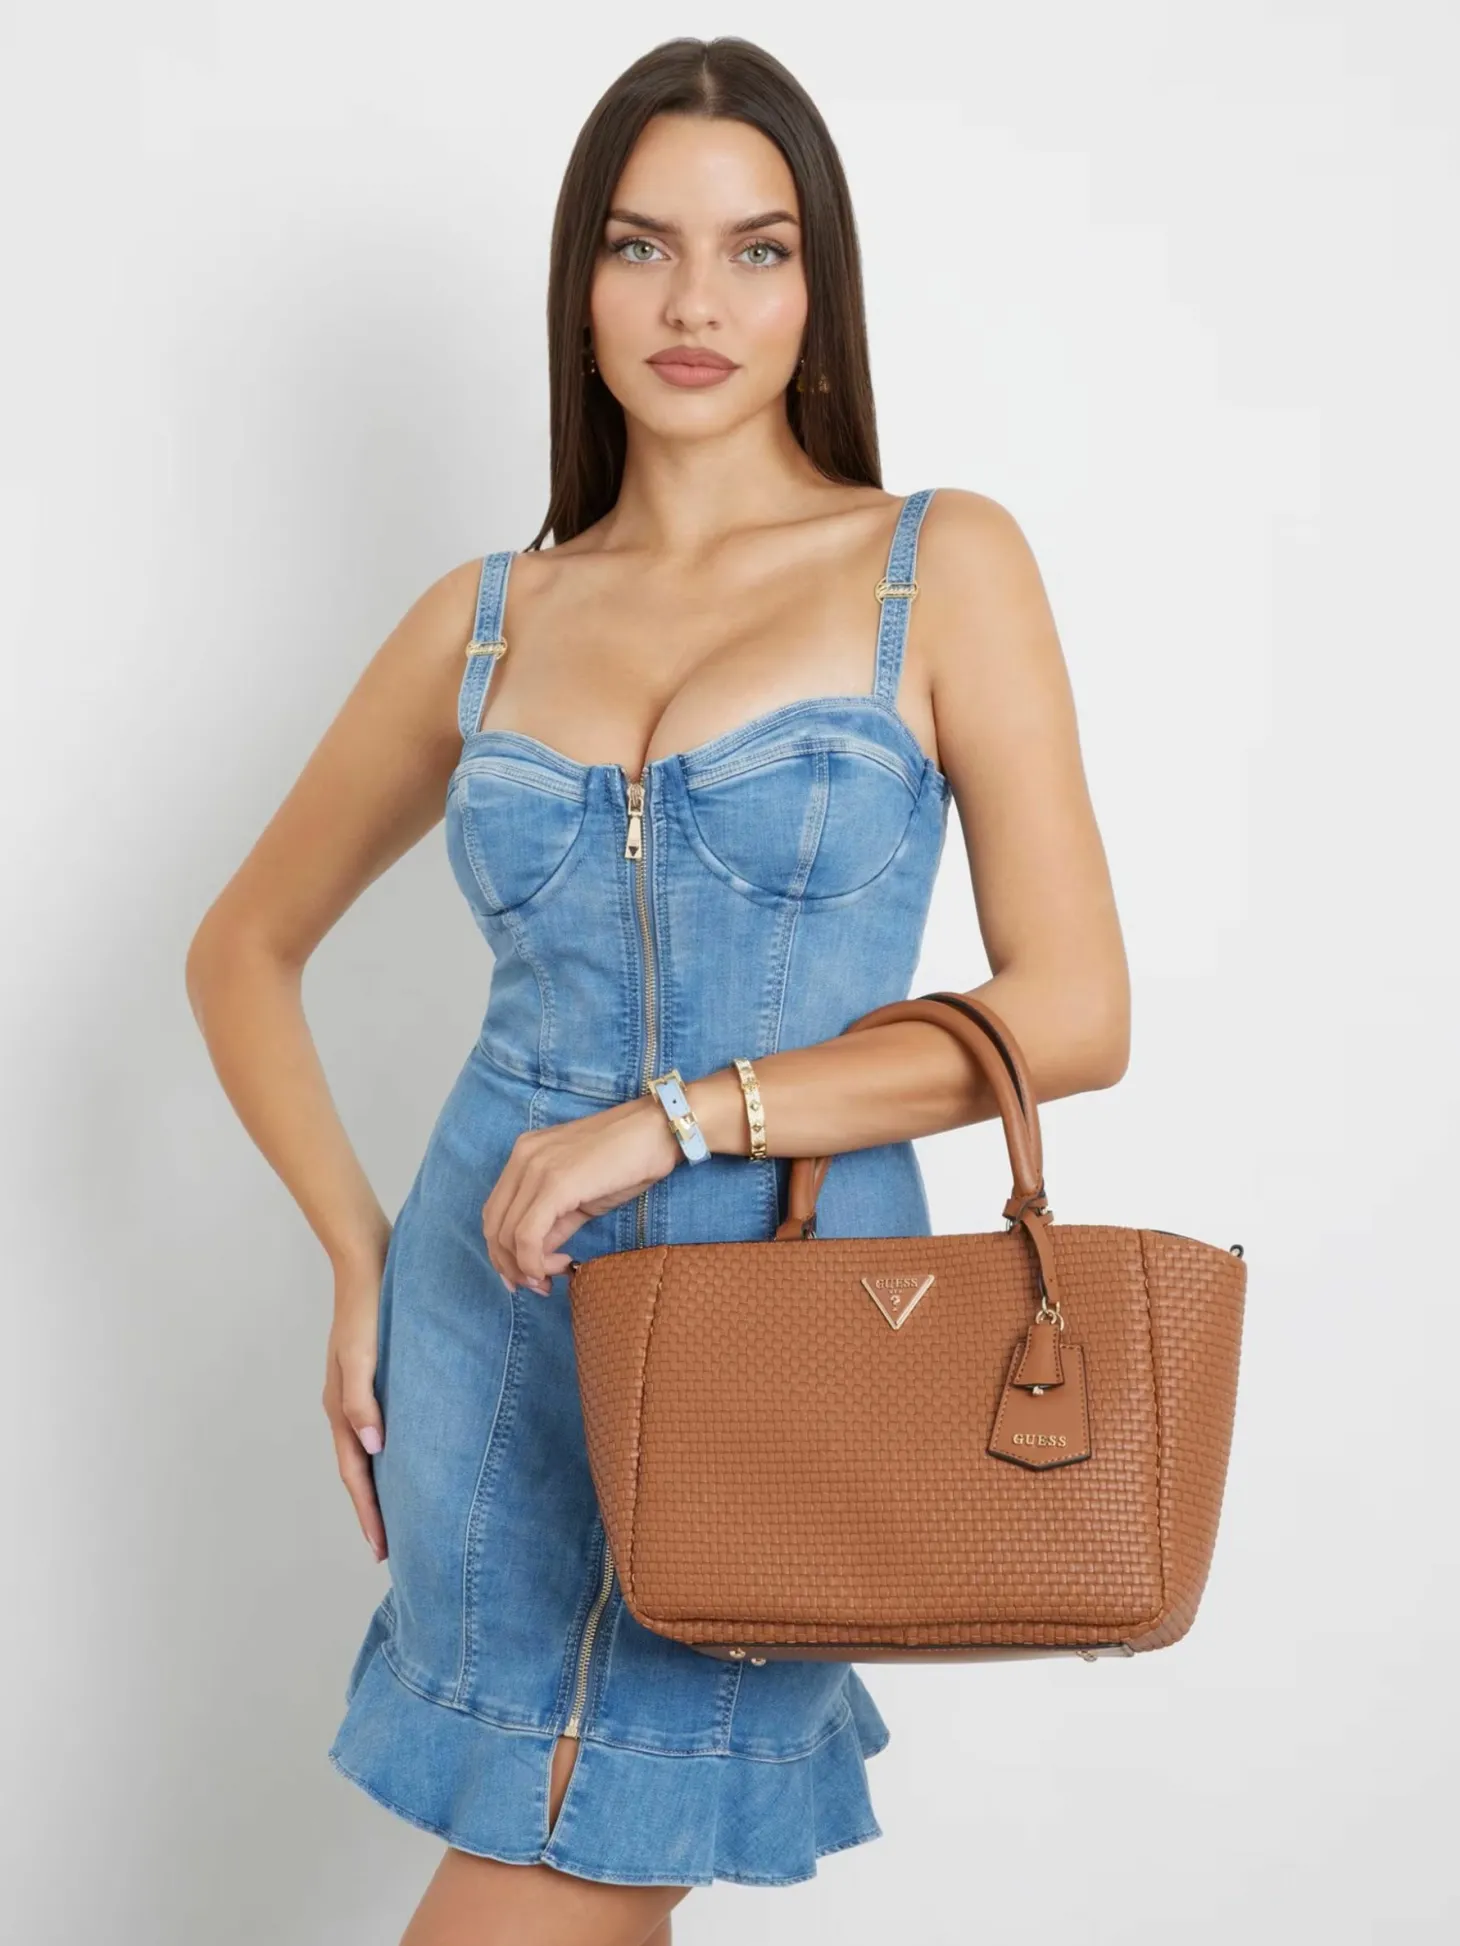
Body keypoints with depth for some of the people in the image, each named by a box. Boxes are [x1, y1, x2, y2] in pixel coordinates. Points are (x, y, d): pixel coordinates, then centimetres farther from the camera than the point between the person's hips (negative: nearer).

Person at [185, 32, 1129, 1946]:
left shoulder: (941, 566, -2)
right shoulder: (488, 618, 6)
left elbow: (1073, 1011, -9)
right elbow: (244, 948, 17)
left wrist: (683, 1114, -16)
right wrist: (357, 1256, 4)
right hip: (496, 1316, 3)